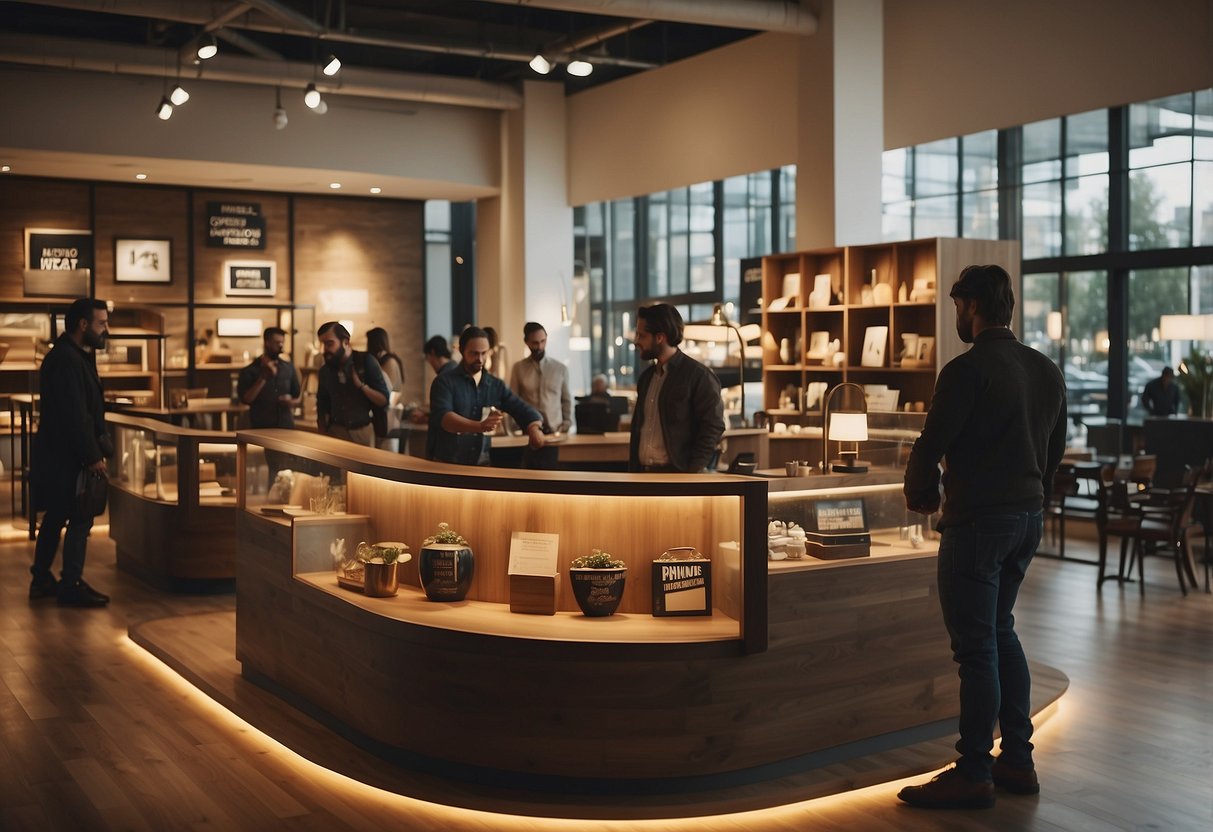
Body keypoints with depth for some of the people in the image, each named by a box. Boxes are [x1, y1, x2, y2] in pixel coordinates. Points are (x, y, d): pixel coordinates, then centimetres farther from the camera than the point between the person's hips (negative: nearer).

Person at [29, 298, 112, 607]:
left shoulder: (74, 356, 14)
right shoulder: (66, 360, -19)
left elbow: (86, 409, 15)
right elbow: (73, 415, -23)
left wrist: (97, 447, 8)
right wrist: (92, 456, -21)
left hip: (59, 454, 10)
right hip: (66, 456, -10)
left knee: (56, 516, 16)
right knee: (80, 518, -5)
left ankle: (42, 580, 25)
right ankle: (71, 585, 2)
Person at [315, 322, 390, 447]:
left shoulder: (366, 361, -9)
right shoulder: (325, 370, 1)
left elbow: (384, 400, -11)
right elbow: (322, 409, 11)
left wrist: (361, 385, -24)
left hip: (363, 432, -2)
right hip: (335, 432, 2)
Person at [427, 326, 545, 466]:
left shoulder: (496, 385, 9)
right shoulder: (444, 382, -4)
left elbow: (523, 410, 4)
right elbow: (442, 417, -19)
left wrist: (535, 429, -19)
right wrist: (479, 426, -34)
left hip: (481, 464, 4)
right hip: (445, 464, -4)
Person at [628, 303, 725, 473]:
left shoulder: (699, 376, -6)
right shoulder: (646, 377, 17)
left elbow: (713, 427, -10)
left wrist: (692, 472, -15)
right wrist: (633, 471, 13)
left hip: (677, 474, -7)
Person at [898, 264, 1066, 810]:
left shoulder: (968, 370, -16)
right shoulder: (1046, 370, 10)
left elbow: (931, 444, -15)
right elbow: (1055, 449, 15)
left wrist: (920, 496, 3)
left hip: (978, 521, -8)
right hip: (1028, 519, 8)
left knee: (976, 646, -2)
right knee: (1001, 633, 19)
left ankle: (973, 776, 6)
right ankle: (1017, 761, 23)